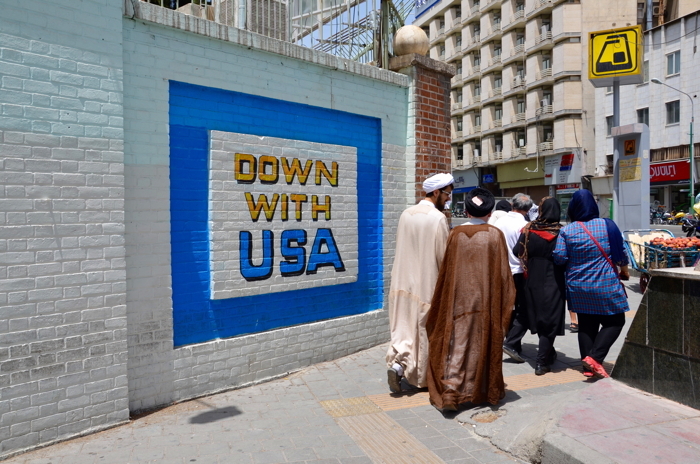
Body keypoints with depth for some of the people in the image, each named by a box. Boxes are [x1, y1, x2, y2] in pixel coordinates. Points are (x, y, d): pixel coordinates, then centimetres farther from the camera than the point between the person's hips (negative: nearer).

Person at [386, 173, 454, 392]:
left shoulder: (406, 214, 4)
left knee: (404, 326, 14)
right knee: (425, 331, 9)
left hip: (404, 281, 5)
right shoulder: (438, 218, -15)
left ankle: (397, 363, -2)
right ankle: (423, 377, 23)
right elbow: (444, 255, -12)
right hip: (427, 284, -5)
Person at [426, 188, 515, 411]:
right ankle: (486, 390, 27)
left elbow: (445, 271, 1)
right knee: (485, 345, 13)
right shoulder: (495, 235, -5)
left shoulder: (455, 234, -3)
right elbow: (503, 273, -3)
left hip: (458, 299, 0)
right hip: (487, 301, 0)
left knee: (457, 345, 5)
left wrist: (449, 297, 14)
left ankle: (450, 392, -1)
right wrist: (504, 302, 7)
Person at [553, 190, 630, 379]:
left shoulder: (567, 230, -6)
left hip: (578, 287, 2)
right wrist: (625, 271, 18)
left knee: (586, 325, 12)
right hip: (605, 285, -2)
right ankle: (595, 357, -4)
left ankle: (588, 367, 15)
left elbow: (559, 257, -9)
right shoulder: (607, 225, -7)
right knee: (615, 321, 11)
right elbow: (620, 252, -1)